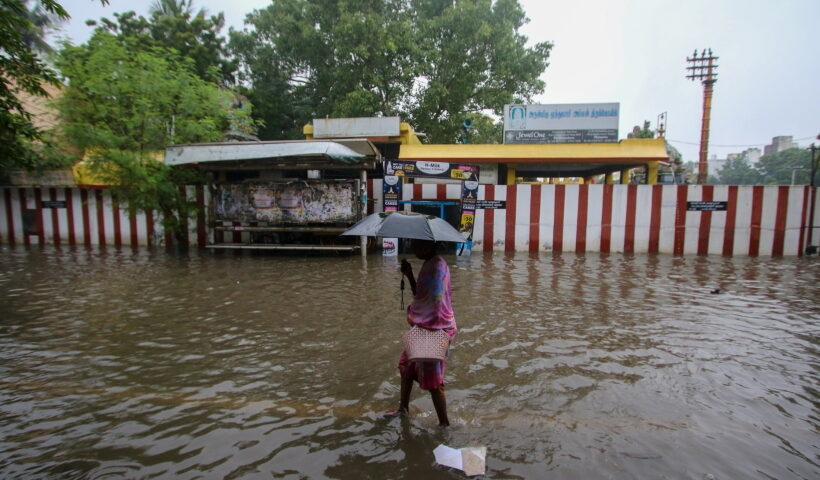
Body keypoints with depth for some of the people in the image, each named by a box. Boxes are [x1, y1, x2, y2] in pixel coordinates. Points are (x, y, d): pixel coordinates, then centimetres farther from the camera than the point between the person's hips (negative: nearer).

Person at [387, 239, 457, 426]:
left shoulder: (437, 266, -20)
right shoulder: (430, 265, 10)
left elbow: (434, 299, -27)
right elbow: (421, 295, 15)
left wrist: (412, 313, -15)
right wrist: (409, 275, 5)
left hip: (435, 329, -11)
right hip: (426, 327, 11)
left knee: (432, 379, 0)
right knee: (407, 365, 23)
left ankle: (444, 424, 16)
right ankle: (403, 409, 41)